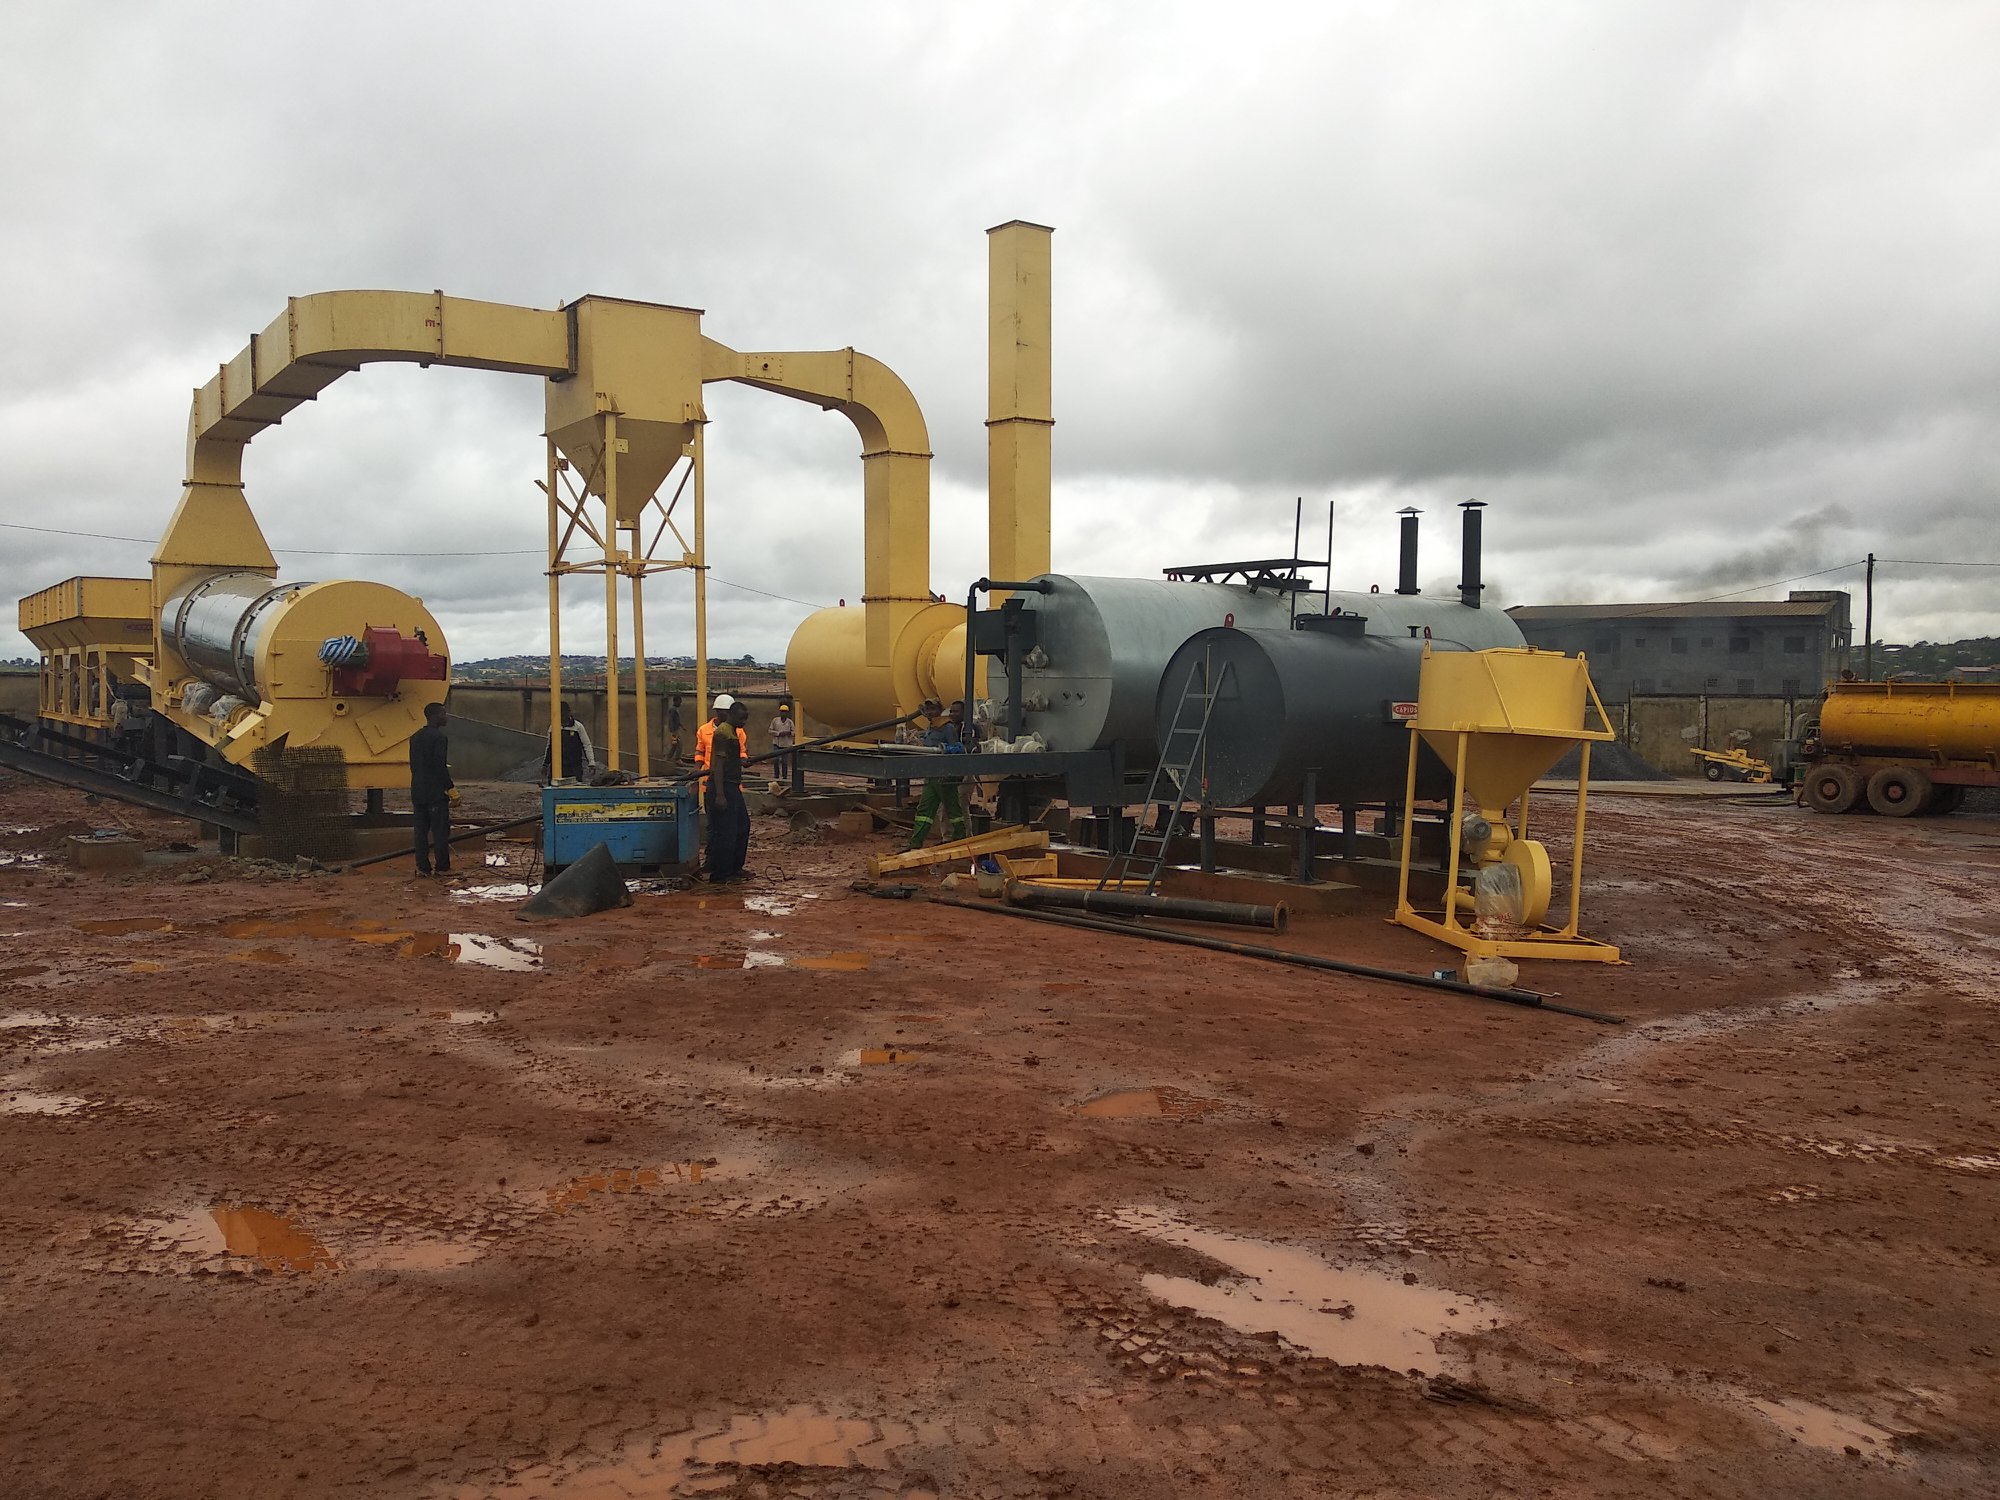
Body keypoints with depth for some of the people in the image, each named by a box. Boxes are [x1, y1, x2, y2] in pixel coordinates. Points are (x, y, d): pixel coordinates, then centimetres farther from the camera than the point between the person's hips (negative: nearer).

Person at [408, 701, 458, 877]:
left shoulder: (415, 737, 11)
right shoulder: (439, 737, -14)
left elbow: (413, 765, 14)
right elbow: (440, 766, -17)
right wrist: (451, 788, -11)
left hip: (418, 791, 8)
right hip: (436, 792, -8)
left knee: (421, 829, 8)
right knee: (440, 830, -2)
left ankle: (422, 867, 10)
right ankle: (443, 867, 1)